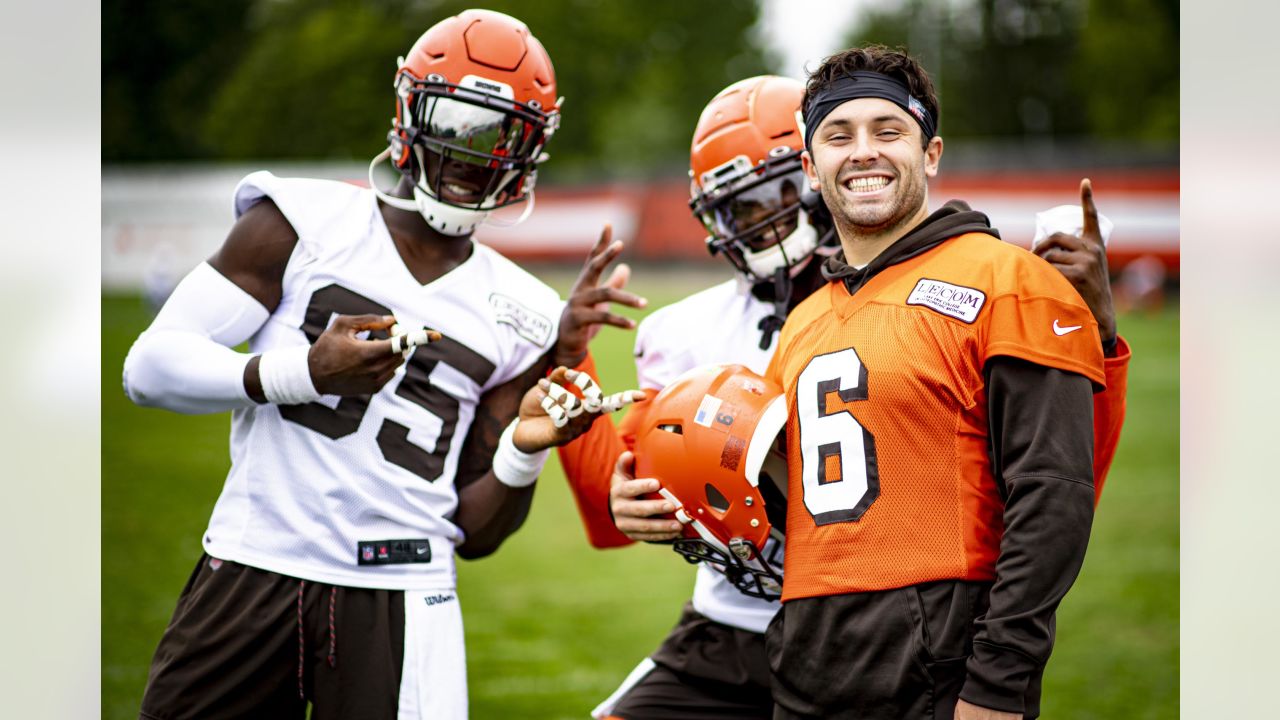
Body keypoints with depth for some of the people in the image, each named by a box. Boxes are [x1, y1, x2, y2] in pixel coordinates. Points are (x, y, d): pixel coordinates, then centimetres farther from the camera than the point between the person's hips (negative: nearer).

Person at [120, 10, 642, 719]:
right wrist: (305, 371, -16)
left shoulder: (519, 320, 10)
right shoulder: (304, 222, 3)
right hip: (253, 571, -1)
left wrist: (524, 452, -8)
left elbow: (473, 533, 12)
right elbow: (150, 366, -5)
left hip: (399, 601, 1)